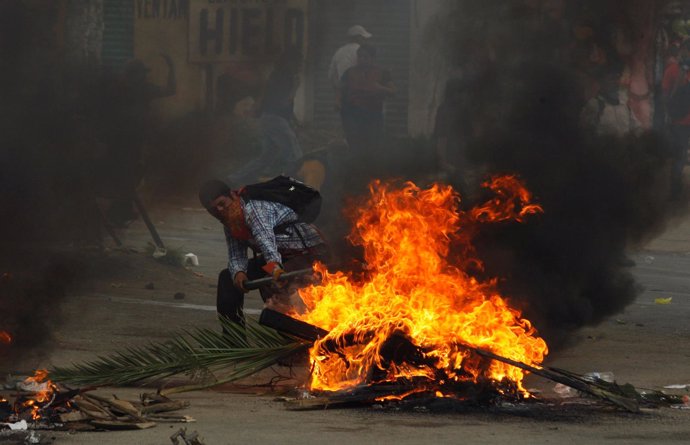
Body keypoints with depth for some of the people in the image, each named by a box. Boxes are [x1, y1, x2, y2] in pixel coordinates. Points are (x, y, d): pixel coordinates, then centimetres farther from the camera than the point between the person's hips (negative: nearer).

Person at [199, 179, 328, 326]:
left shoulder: (253, 208, -25)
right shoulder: (229, 224, 5)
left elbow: (264, 237, -43)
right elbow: (236, 256, 1)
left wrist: (275, 266, -61)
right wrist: (238, 272, -24)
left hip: (309, 251, -10)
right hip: (283, 256, 10)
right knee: (228, 277, 9)